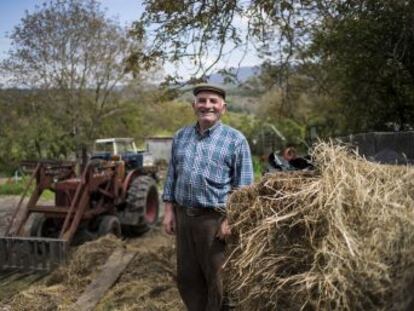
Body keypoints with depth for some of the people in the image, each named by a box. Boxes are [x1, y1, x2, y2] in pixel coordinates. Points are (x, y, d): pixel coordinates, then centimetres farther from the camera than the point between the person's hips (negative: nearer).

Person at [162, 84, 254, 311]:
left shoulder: (235, 140, -4)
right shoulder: (180, 136, 9)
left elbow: (244, 186, -6)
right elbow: (172, 176, 14)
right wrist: (169, 210, 6)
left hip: (215, 219, -4)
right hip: (183, 215, 5)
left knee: (217, 279, 7)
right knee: (187, 276, 15)